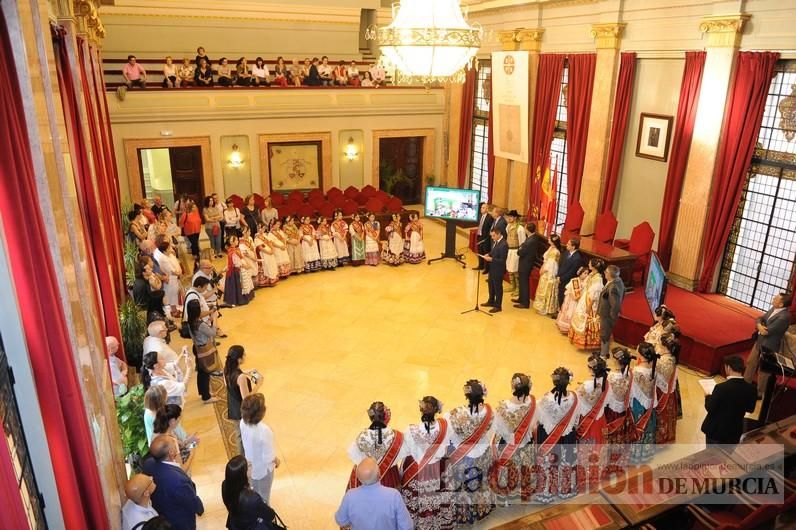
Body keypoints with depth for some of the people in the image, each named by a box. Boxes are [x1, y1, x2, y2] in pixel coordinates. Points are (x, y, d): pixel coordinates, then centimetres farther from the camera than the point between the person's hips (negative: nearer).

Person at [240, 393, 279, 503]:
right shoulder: (264, 430, -39)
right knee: (263, 496, 23)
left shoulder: (243, 422, -21)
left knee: (255, 492, 33)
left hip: (251, 463, 6)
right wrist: (276, 460, -5)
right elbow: (268, 457, -27)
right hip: (263, 467, -6)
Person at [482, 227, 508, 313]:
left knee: (498, 287, 5)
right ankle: (491, 301, 41)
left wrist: (491, 259, -26)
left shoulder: (503, 245, -27)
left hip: (498, 269, -9)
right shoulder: (495, 241, 0)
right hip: (492, 267, 9)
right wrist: (488, 254, -1)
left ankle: (498, 306, 19)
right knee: (491, 285, 23)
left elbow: (502, 260, -25)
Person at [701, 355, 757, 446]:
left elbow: (710, 408, -17)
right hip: (735, 431, 4)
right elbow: (750, 409, 3)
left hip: (716, 430, -4)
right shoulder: (751, 388, -14)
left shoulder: (721, 387, -29)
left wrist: (708, 397, 2)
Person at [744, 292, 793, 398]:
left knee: (763, 370, 9)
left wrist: (761, 327, -7)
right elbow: (760, 318, 4)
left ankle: (759, 393, 28)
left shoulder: (784, 317, -29)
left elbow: (768, 331, -28)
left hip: (768, 346, -8)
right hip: (759, 341, 9)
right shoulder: (773, 309, -1)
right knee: (750, 362, 22)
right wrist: (759, 325, -18)